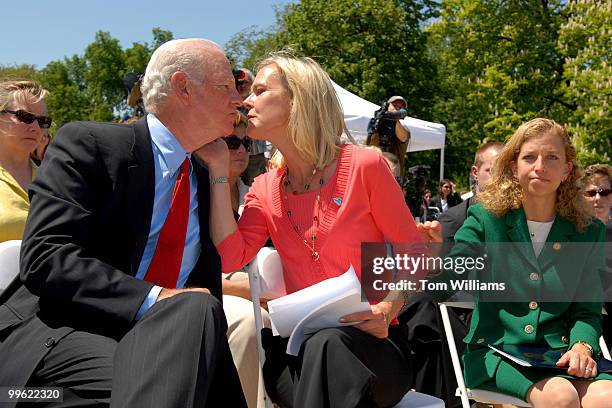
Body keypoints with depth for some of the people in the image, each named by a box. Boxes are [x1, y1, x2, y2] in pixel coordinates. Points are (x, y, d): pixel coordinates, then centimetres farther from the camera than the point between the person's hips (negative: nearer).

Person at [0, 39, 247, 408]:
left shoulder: (206, 178, 14)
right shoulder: (87, 143, -4)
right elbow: (45, 256, -16)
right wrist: (153, 299, -25)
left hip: (148, 337, 6)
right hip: (56, 333, -5)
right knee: (196, 307, -30)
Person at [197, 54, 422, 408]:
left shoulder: (365, 166, -6)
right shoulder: (265, 189, 8)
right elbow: (230, 258, -8)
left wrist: (385, 311, -19)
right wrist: (219, 169, -4)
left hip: (371, 341, -2)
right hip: (300, 347, 2)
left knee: (328, 345, -34)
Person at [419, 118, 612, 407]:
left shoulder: (588, 233, 8)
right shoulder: (486, 219, 1)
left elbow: (587, 310, 10)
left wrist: (581, 345, -12)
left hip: (559, 353, 3)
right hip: (495, 351, -2)